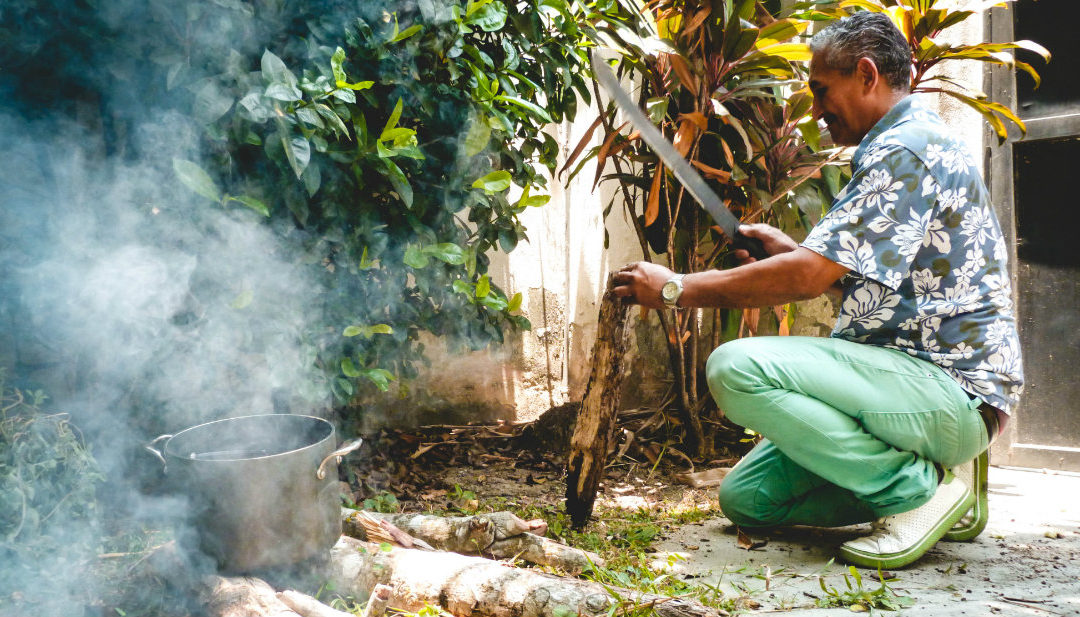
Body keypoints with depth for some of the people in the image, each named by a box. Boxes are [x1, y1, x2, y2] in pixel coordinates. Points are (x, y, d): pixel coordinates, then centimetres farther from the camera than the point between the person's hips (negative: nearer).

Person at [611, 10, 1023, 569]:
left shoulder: (907, 150, -14)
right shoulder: (905, 147, 20)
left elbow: (808, 277, -22)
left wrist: (675, 289, -14)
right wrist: (792, 251, 14)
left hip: (948, 388, -10)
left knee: (737, 368, -27)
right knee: (745, 497, 5)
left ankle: (919, 489, -14)